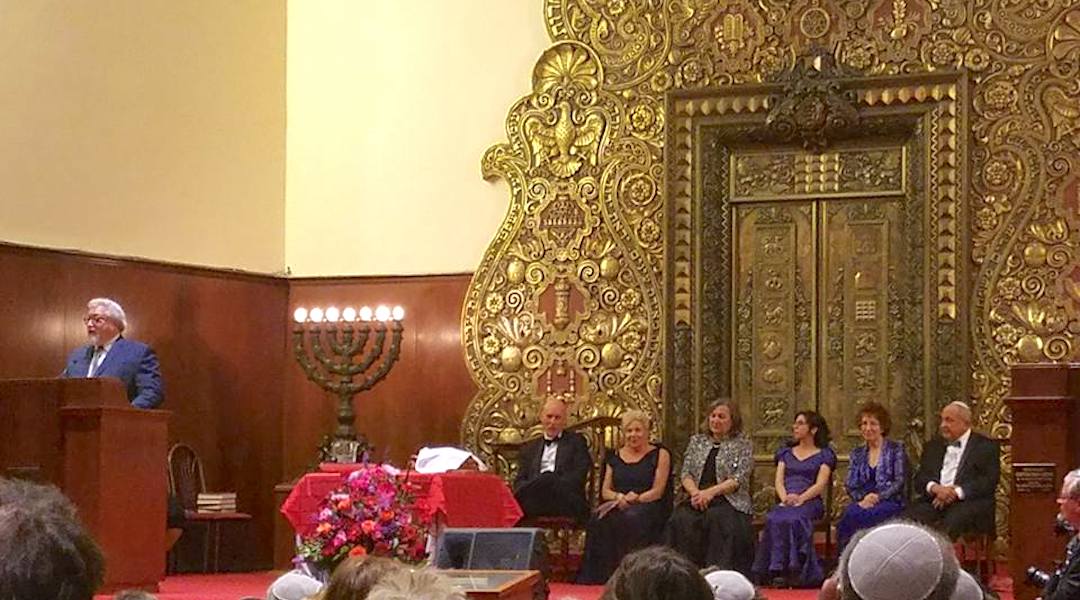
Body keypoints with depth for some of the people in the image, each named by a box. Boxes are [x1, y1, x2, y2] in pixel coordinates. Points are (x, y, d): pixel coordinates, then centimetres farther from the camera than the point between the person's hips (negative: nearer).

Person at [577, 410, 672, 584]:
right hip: (618, 505, 3)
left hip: (647, 506, -3)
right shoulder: (615, 457, 21)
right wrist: (619, 497, -6)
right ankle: (599, 577, -32)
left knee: (631, 519, -39)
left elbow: (658, 491, 0)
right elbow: (605, 491, 16)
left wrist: (636, 498, -16)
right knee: (601, 520, -32)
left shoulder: (660, 455, 9)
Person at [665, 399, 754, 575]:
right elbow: (685, 473, 13)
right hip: (697, 499, 3)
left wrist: (710, 492, -17)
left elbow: (739, 480, -4)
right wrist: (695, 492, -9)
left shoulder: (742, 445, 8)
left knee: (718, 517, -36)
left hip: (729, 501, -3)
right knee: (681, 519, -29)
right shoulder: (696, 441, 21)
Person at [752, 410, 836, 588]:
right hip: (785, 503, 3)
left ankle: (794, 570, -37)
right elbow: (779, 480, 14)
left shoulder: (824, 455, 14)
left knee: (794, 518, -38)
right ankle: (777, 570, -37)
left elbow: (820, 484, 1)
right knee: (774, 519, -33)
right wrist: (784, 497, -9)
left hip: (810, 502, -3)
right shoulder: (785, 453, 27)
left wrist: (800, 498, -17)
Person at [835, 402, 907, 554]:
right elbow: (850, 486, 13)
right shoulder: (857, 453, 21)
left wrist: (877, 496, -17)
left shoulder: (896, 449, 7)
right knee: (849, 512, -34)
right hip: (863, 501, 4)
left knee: (856, 516, -36)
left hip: (889, 502, -4)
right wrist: (863, 498, -10)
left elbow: (900, 481, -3)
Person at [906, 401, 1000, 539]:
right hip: (934, 500, 4)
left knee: (952, 522, -38)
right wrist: (935, 488, -9)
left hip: (968, 501, -4)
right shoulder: (933, 445, 24)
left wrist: (956, 492, -15)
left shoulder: (986, 446, 10)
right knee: (911, 519, -28)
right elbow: (920, 479, 15)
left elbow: (989, 481, -3)